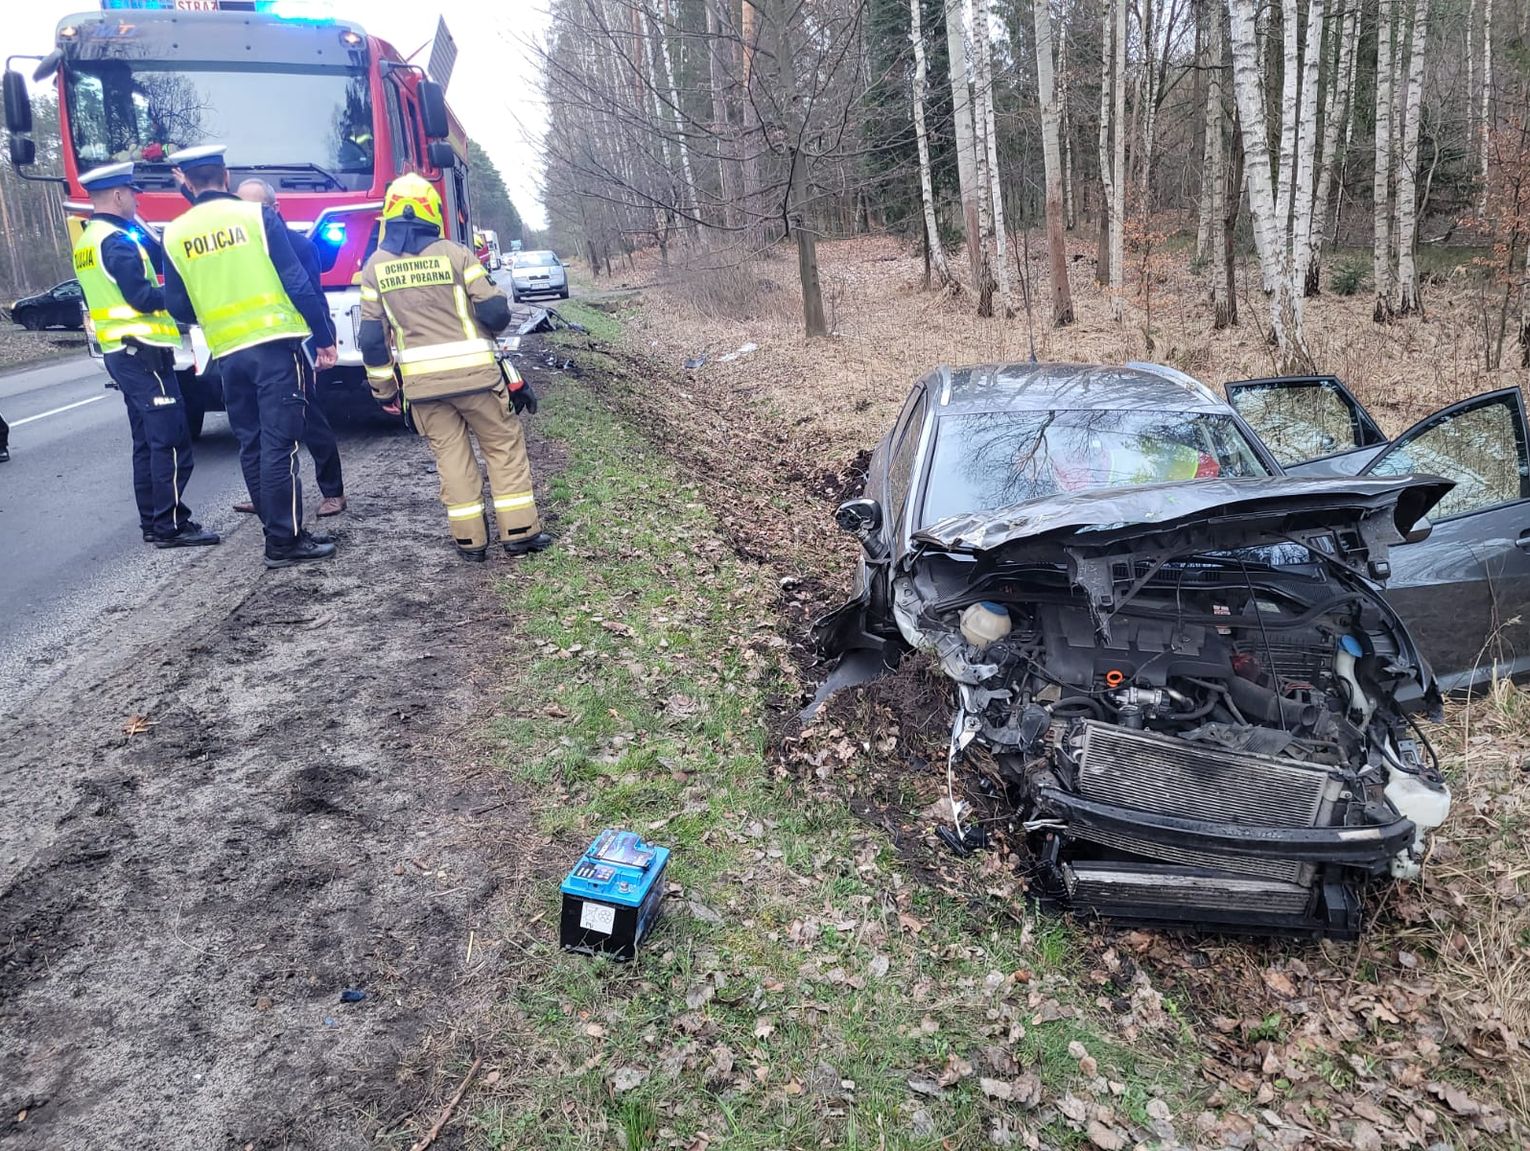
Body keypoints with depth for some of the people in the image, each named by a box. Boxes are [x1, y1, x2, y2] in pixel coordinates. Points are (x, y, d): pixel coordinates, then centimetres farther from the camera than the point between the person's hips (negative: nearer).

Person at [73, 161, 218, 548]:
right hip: (141, 352, -10)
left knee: (148, 441, 13)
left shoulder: (87, 242, 18)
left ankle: (152, 522, 16)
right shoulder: (117, 240, -14)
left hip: (120, 352, 10)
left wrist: (162, 291, 15)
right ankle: (171, 525, -8)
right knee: (170, 440, -9)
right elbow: (143, 298, -20)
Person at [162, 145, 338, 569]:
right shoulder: (258, 216, -2)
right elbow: (297, 283, -7)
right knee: (279, 444, -5)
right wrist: (324, 339, -2)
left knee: (252, 446, 13)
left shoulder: (174, 234, 8)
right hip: (275, 345, -4)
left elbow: (178, 308, 11)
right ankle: (285, 541, -4)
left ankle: (278, 530, 18)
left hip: (227, 353, 4)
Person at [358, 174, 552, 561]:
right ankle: (520, 532, 7)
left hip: (421, 380, 2)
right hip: (473, 371, -2)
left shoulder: (376, 265, 5)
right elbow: (495, 313, -6)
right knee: (504, 446, 8)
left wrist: (382, 388, 14)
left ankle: (470, 539, 11)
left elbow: (372, 337, 4)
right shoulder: (453, 254, -4)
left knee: (450, 453, 11)